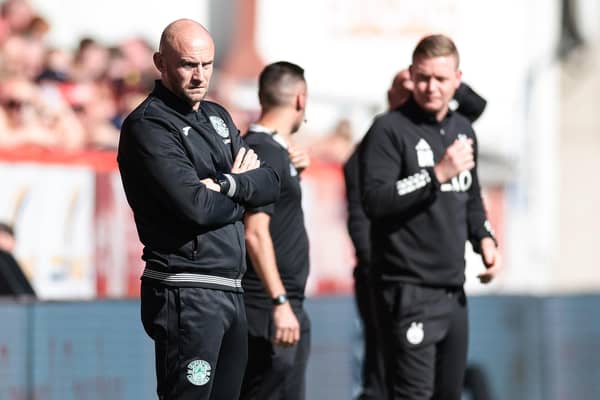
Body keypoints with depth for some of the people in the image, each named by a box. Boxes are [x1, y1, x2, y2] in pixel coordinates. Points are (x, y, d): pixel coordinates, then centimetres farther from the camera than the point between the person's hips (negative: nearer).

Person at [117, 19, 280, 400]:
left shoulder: (217, 117, 17)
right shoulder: (147, 127, -10)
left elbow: (270, 183, 8)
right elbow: (196, 207, -19)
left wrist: (228, 185, -11)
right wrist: (242, 193, -1)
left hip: (230, 291, 8)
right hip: (186, 294, -8)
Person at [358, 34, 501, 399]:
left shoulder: (463, 130, 15)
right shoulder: (390, 130, -8)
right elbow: (374, 201, -19)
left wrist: (485, 239, 9)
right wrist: (438, 174, -22)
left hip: (453, 289, 8)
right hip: (408, 290, -8)